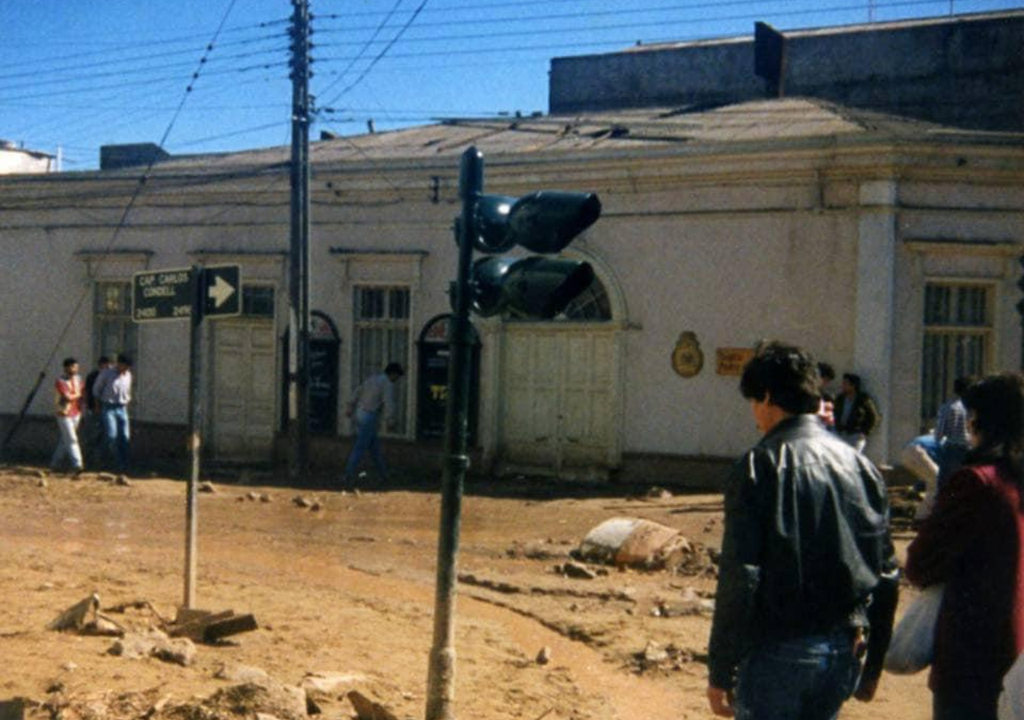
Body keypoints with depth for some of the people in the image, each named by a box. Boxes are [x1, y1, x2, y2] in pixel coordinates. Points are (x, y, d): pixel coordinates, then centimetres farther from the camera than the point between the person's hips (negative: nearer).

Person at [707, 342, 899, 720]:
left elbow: (739, 578, -16)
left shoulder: (761, 465, -11)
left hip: (778, 654, -6)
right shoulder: (861, 465, 6)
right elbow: (887, 575, 11)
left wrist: (720, 672, -10)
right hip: (843, 654, 6)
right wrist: (872, 666, 20)